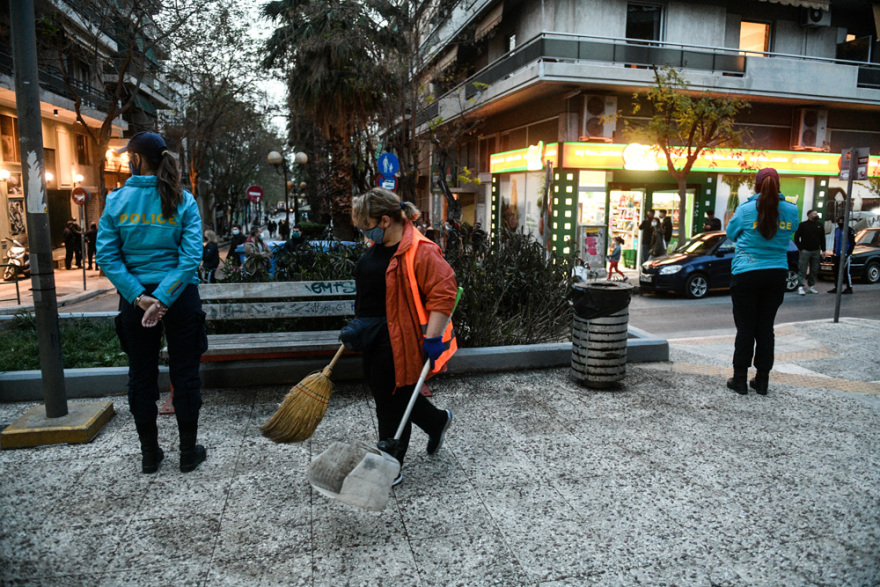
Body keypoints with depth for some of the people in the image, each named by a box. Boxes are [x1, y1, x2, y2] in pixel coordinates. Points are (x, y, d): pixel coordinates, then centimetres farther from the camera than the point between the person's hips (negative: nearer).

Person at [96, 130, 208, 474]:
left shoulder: (117, 200, -3)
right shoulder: (183, 200, -5)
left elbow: (107, 255, -8)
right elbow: (191, 255, -14)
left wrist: (138, 296, -11)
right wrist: (163, 298, -15)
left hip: (135, 298, 1)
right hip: (179, 295, -1)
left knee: (141, 377, 13)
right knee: (184, 374, 10)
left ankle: (149, 455, 25)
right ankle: (188, 453, 19)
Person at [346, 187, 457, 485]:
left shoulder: (420, 251, -19)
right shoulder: (378, 246, 10)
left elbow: (443, 294, -23)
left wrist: (431, 338, -26)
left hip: (398, 341, -9)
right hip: (373, 338, 9)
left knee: (392, 400, 1)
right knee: (383, 391, 18)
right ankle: (438, 421, 40)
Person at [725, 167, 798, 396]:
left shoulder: (746, 209, -7)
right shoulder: (791, 210, 1)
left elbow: (731, 234, 7)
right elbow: (788, 236, 16)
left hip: (746, 274, -3)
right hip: (777, 274, 3)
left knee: (745, 327, 3)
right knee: (765, 327, 10)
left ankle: (740, 379, 7)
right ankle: (762, 380, 15)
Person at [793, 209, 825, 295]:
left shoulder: (820, 225, 11)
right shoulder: (803, 225, -4)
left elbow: (822, 238, 15)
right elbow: (796, 237, -4)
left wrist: (823, 250, 9)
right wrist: (800, 248, -9)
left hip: (816, 251, 5)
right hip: (805, 251, -5)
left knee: (814, 270, 8)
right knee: (802, 270, -7)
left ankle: (811, 286, 19)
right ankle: (800, 287, -8)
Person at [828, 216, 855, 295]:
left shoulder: (849, 230, -7)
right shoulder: (836, 230, 15)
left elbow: (852, 243, -8)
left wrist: (848, 253, -14)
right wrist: (834, 252, 16)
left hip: (845, 255, -7)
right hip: (837, 255, 7)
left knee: (846, 272, -6)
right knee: (836, 271, 8)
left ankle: (849, 288, 1)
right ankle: (836, 288, 15)